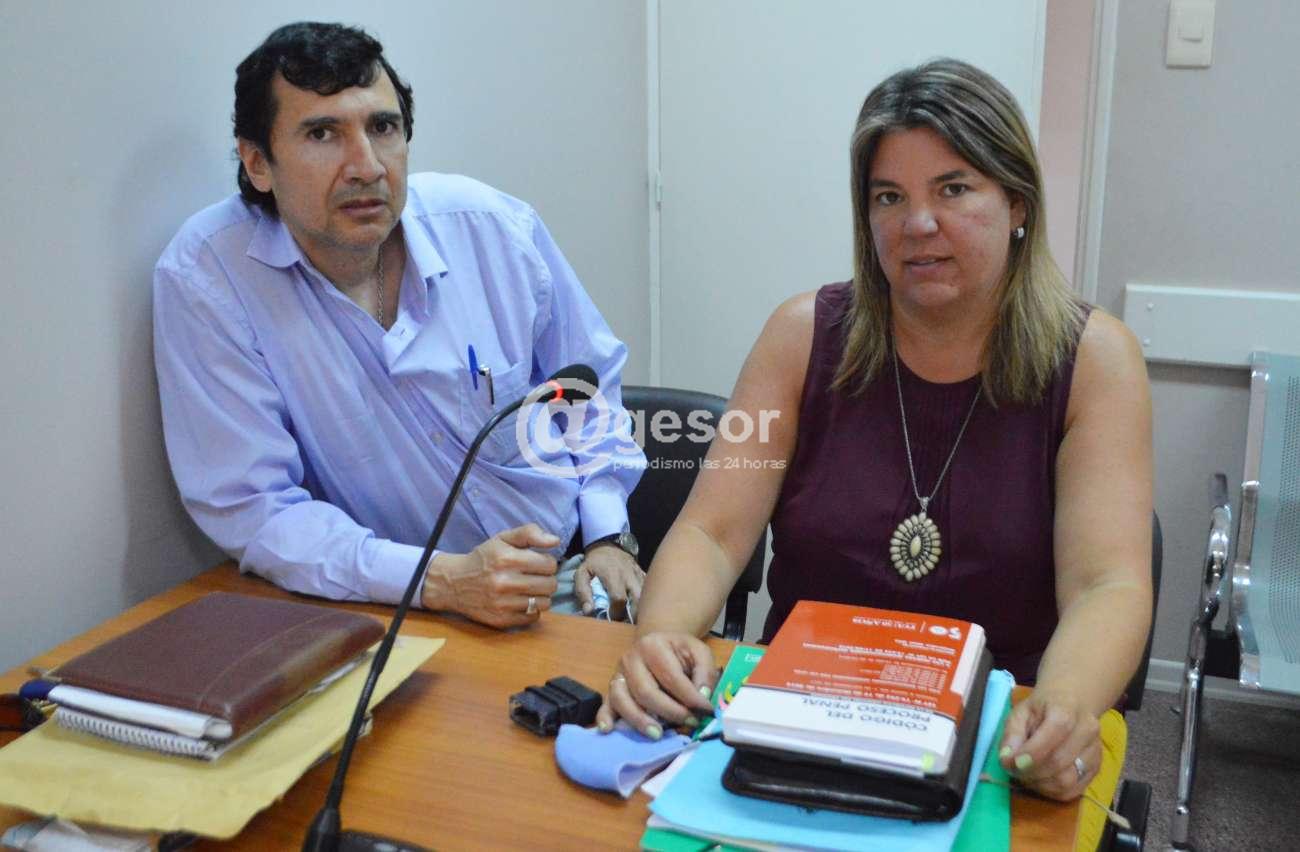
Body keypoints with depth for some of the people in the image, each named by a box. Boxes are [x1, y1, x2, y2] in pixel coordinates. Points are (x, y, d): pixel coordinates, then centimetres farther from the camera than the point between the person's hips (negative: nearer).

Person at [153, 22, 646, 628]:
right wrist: (444, 580, -27)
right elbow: (249, 508, -16)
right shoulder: (201, 279, -15)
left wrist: (605, 537, -1)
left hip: (569, 570, 3)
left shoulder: (496, 228, -4)